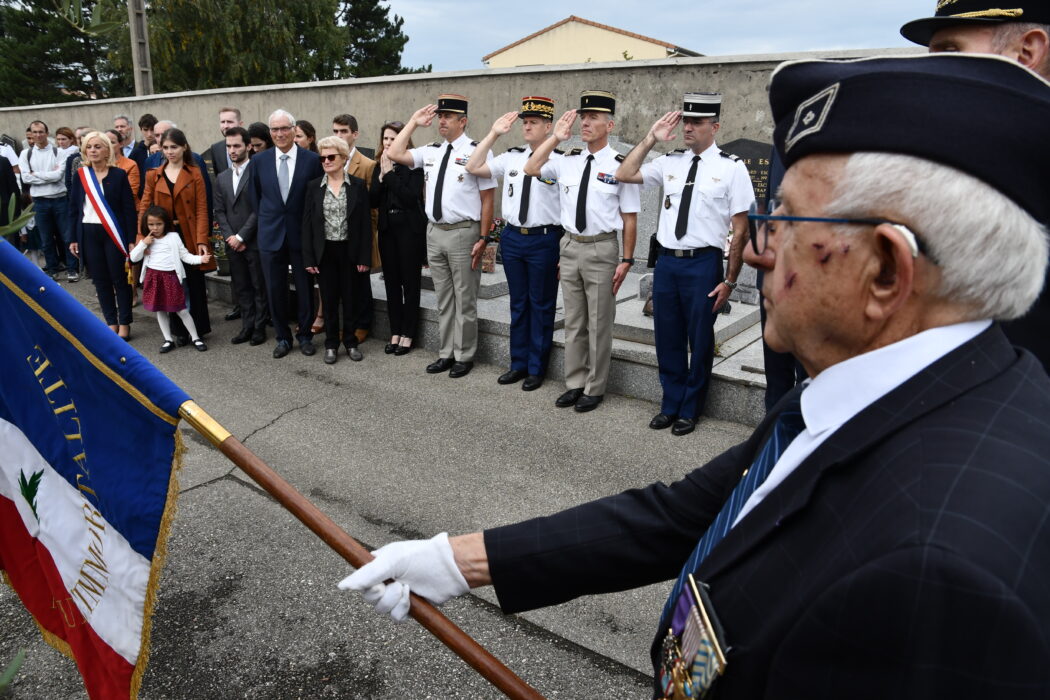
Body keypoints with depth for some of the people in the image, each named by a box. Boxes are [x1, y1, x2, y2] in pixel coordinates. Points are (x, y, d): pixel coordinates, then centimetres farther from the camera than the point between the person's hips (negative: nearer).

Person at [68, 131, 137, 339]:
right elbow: (74, 208, 9)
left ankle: (124, 323, 11)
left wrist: (131, 240, -9)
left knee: (120, 279, 1)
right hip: (88, 234, 3)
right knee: (100, 280, 7)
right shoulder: (80, 175, 5)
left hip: (114, 233, -3)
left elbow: (129, 209, -4)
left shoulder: (119, 175, -3)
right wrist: (73, 238, 5)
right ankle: (111, 322, 16)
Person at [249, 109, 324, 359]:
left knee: (304, 288, 8)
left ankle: (305, 335, 24)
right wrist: (266, 221, 9)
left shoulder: (312, 160, -5)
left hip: (302, 233, -2)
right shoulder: (259, 161, 2)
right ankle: (282, 337, 22)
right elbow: (255, 198, 11)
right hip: (271, 234, 2)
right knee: (275, 289, 8)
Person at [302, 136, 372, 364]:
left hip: (349, 251, -1)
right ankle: (331, 344, 19)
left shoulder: (358, 185, -1)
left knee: (350, 299, 7)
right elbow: (307, 223, 2)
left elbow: (365, 222, -2)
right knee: (329, 300, 7)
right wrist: (308, 257, -4)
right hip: (325, 252, 1)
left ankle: (351, 343, 21)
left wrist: (364, 257, -6)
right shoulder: (313, 186, 2)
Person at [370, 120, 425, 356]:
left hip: (410, 229, -5)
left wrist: (390, 174, -15)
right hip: (387, 229, 5)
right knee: (391, 282, 9)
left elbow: (411, 197, -18)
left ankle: (408, 335, 10)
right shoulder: (379, 167, 10)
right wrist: (382, 176, -8)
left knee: (410, 282, 2)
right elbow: (373, 202, 4)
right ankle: (395, 332, 18)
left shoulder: (413, 165, -6)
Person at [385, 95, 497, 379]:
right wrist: (413, 122, 7)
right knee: (443, 300, 14)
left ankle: (464, 356, 17)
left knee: (464, 300, 5)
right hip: (434, 232, 6)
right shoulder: (431, 151, 10)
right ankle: (447, 353, 25)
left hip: (463, 233, -6)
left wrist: (483, 238, -13)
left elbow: (487, 199, -9)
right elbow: (394, 154, 6)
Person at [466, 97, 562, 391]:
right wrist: (493, 134, 2)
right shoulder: (511, 157, 8)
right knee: (518, 304, 14)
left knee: (541, 306, 6)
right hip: (512, 237, 5)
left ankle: (536, 369, 19)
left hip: (544, 240, -5)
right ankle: (518, 363, 27)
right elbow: (473, 168, 6)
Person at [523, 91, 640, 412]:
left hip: (602, 248, -5)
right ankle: (575, 384, 27)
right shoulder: (568, 161, 5)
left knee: (598, 323, 6)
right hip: (570, 245, 5)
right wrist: (555, 137, -2)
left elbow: (630, 218, -8)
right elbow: (530, 169, 4)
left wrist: (626, 260, -10)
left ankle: (594, 389, 19)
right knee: (573, 322, 14)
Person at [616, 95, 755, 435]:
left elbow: (741, 230, -5)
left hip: (703, 263, -4)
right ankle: (670, 405, 31)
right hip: (667, 261, 4)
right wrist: (650, 139, 2)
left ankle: (689, 410, 26)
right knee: (667, 340, 13)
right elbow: (624, 175, 11)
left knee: (700, 342, 8)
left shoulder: (731, 167, -5)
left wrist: (730, 280, -7)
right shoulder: (670, 162, 8)